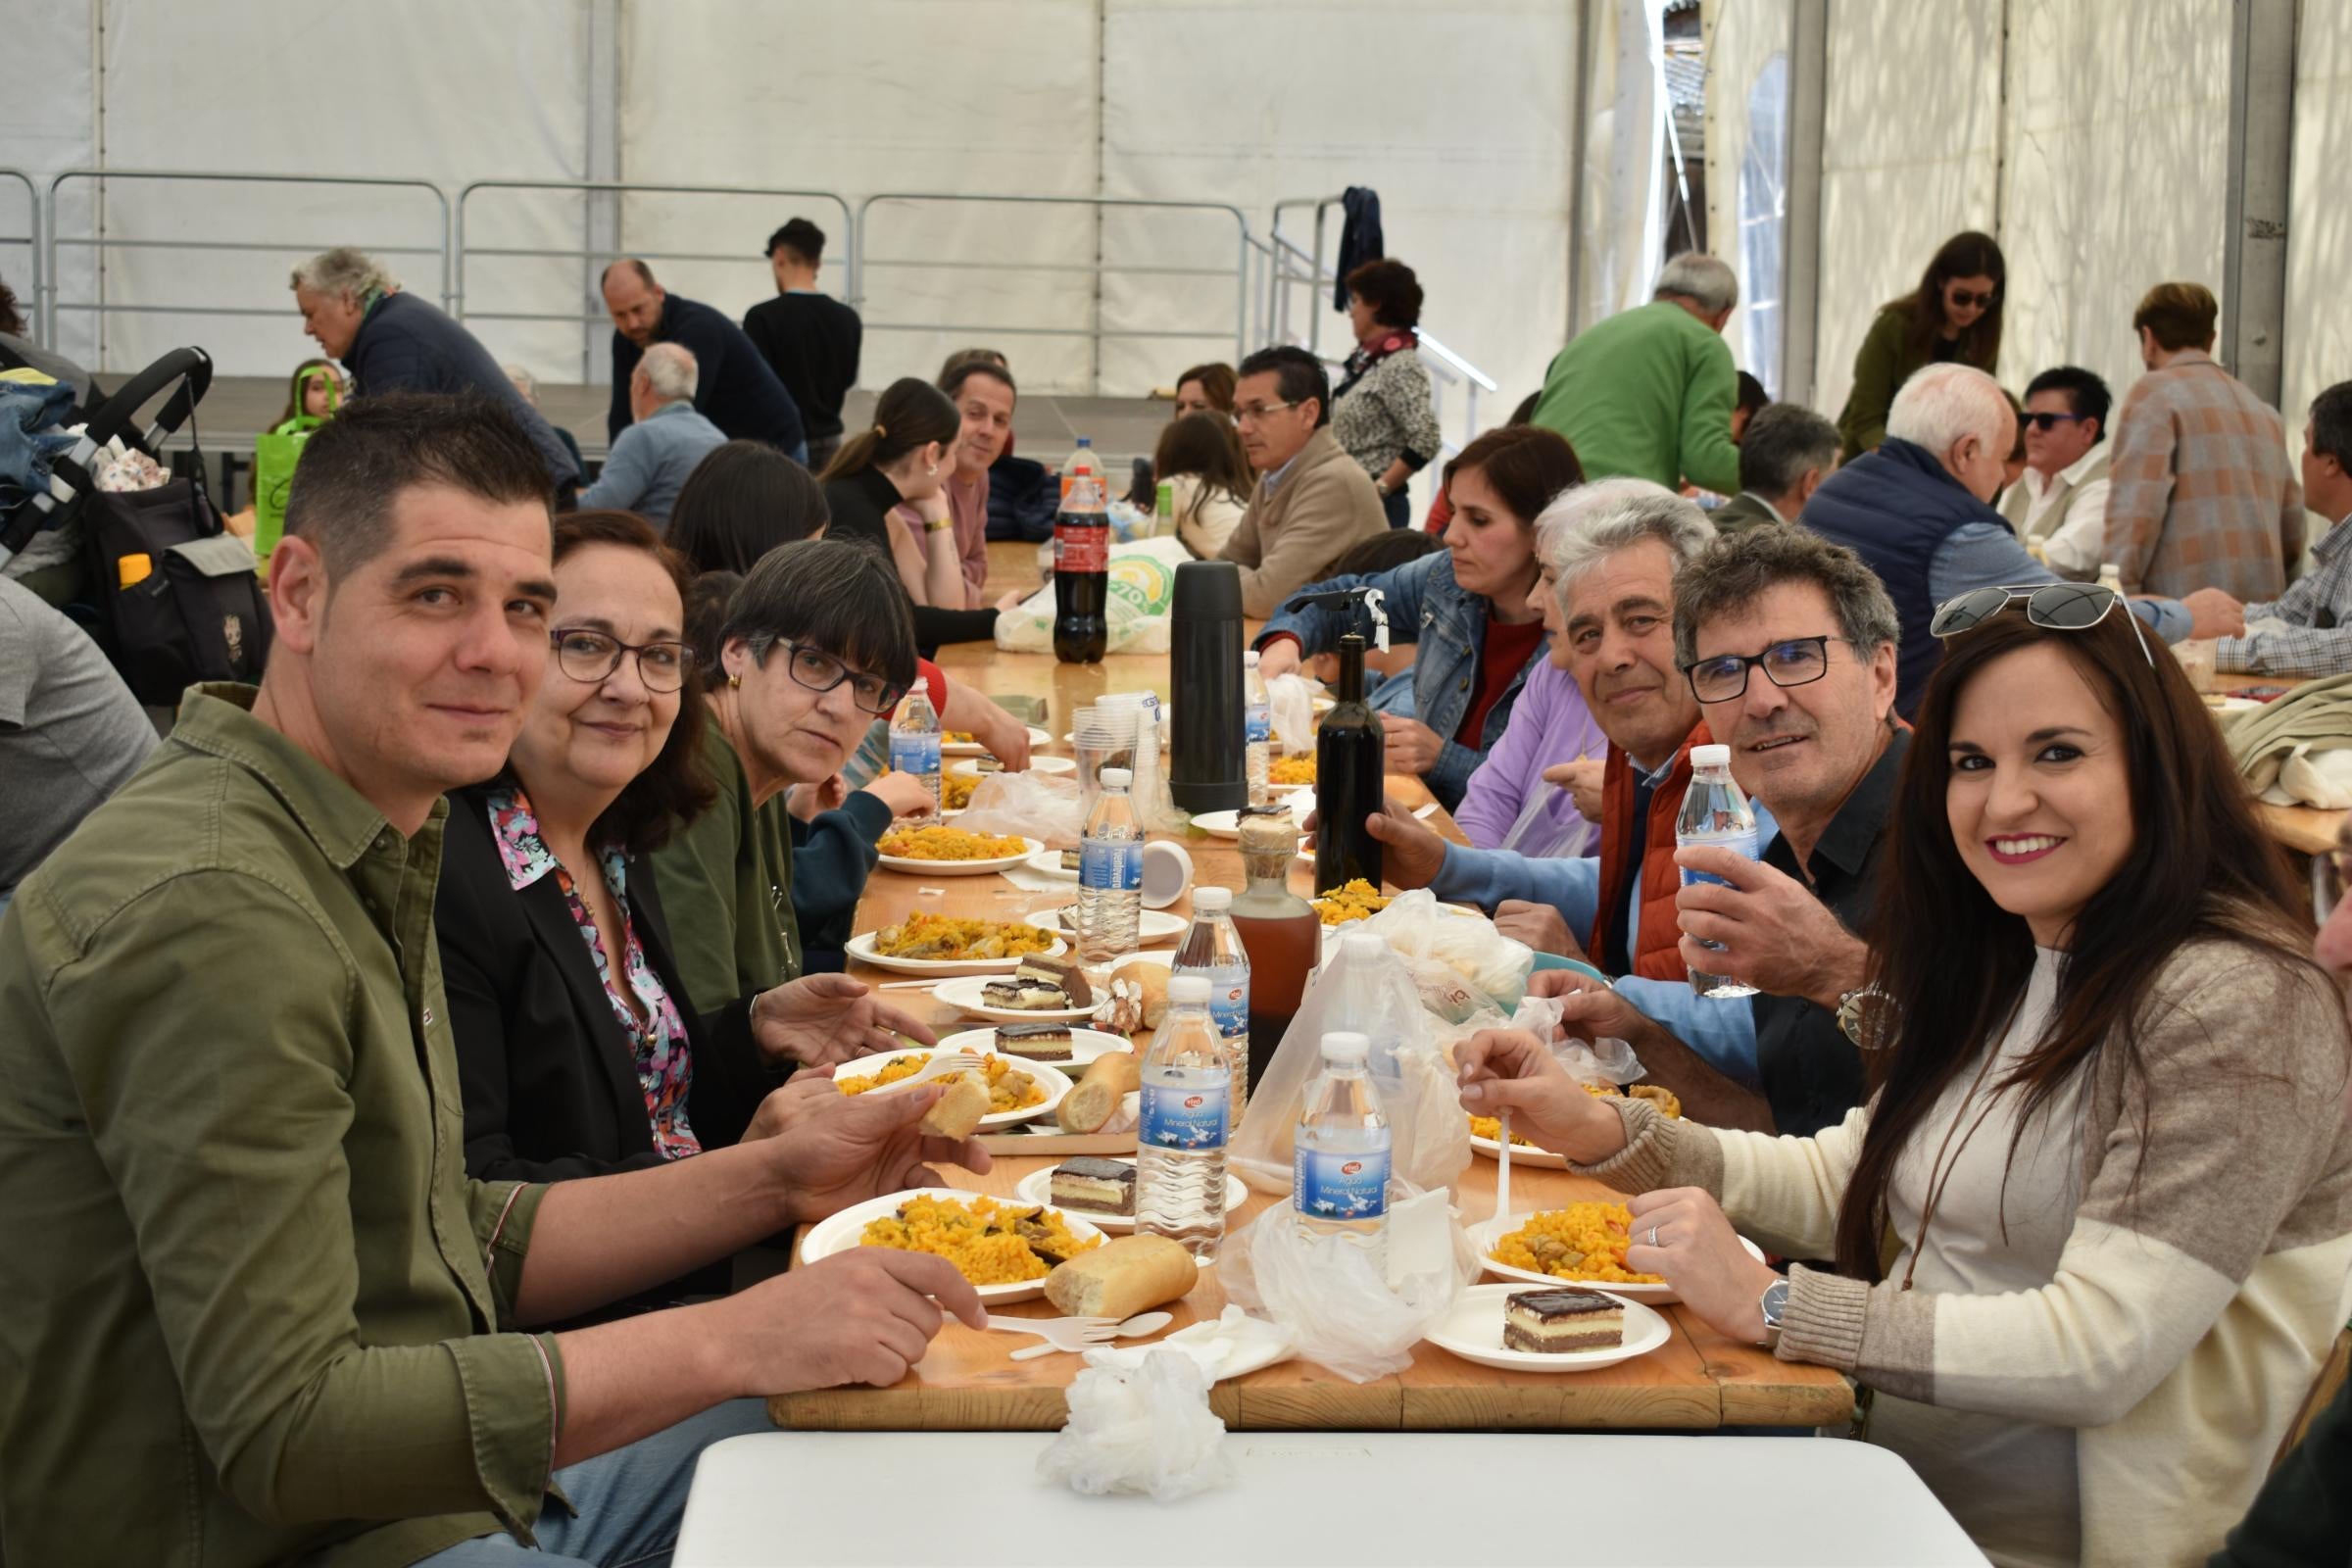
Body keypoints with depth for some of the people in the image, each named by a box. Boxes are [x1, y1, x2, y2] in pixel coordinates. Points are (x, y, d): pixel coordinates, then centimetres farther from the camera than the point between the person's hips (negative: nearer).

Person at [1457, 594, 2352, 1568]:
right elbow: (1850, 1184, 16)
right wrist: (1599, 1132, 3)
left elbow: (2100, 1350, -22)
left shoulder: (2239, 1003, -17)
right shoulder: (1991, 969, 11)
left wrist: (1770, 1308, -18)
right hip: (1888, 1472, 7)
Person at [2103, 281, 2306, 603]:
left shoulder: (2155, 392, -1)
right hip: (2262, 610, 7)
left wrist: (2118, 602, -12)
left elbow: (2136, 508, -12)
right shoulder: (2265, 411, 21)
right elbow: (2293, 531, 21)